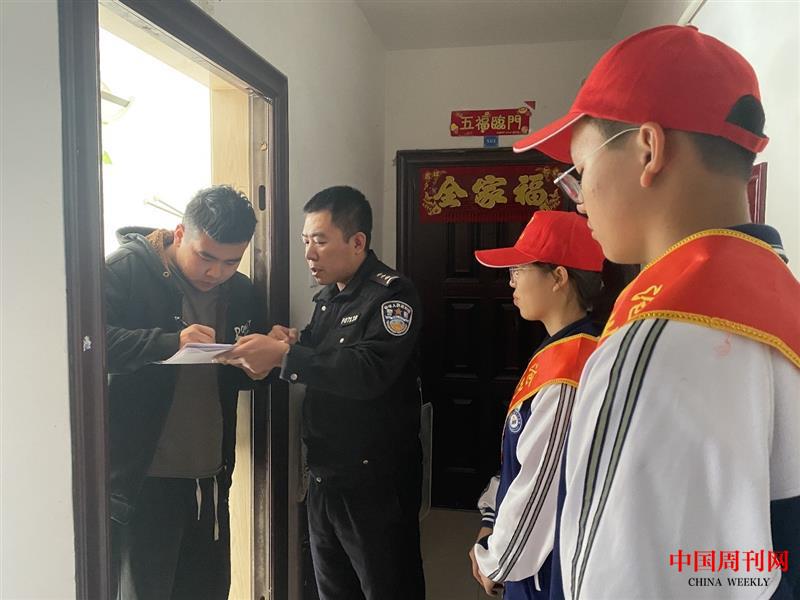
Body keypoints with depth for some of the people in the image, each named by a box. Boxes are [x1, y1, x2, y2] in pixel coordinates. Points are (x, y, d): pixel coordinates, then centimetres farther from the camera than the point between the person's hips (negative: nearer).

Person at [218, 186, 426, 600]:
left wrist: (283, 356, -31)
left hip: (375, 481, -8)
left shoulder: (391, 294, -15)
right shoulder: (327, 296, 11)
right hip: (324, 476, 8)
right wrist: (296, 342, -3)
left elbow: (368, 371, -29)